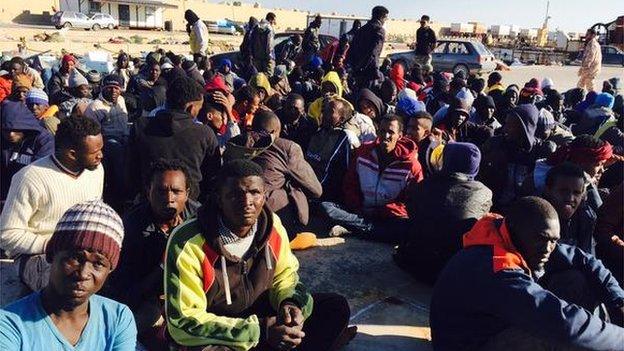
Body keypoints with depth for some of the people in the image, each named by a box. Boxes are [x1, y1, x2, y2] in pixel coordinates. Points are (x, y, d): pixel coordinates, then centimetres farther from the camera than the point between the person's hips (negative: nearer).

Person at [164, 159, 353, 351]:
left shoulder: (272, 224, -10)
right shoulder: (187, 244, -26)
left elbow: (285, 274, 6)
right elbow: (183, 322, -25)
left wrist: (289, 303, -18)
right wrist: (259, 331, -30)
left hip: (260, 317, 5)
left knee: (336, 307, -5)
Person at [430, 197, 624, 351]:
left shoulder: (525, 247, -7)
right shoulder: (497, 273, -35)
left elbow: (584, 261, 3)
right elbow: (562, 322, -38)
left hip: (505, 326, 9)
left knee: (575, 280, -1)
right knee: (559, 332, -32)